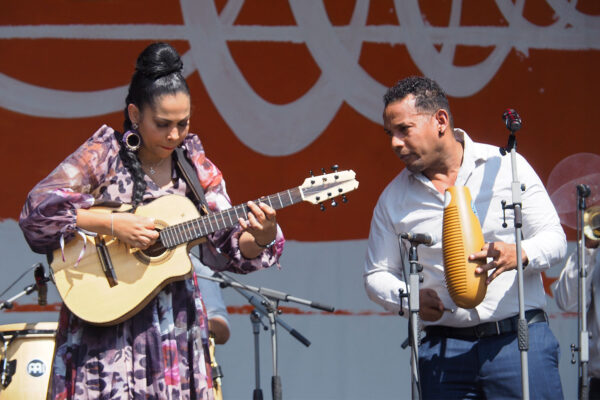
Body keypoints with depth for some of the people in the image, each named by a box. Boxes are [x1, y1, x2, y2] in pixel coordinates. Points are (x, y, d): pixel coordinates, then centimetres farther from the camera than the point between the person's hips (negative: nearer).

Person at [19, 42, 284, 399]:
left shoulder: (194, 165, 5)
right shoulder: (103, 155, -5)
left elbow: (231, 247, 3)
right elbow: (37, 208, -15)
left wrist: (260, 238, -20)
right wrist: (113, 225, -22)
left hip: (176, 324, 3)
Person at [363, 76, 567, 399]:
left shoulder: (506, 166, 3)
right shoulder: (393, 198, 10)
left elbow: (554, 238, 3)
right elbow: (377, 274, 14)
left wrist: (518, 254, -19)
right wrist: (408, 299, -9)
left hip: (521, 339, -2)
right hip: (443, 352, 2)